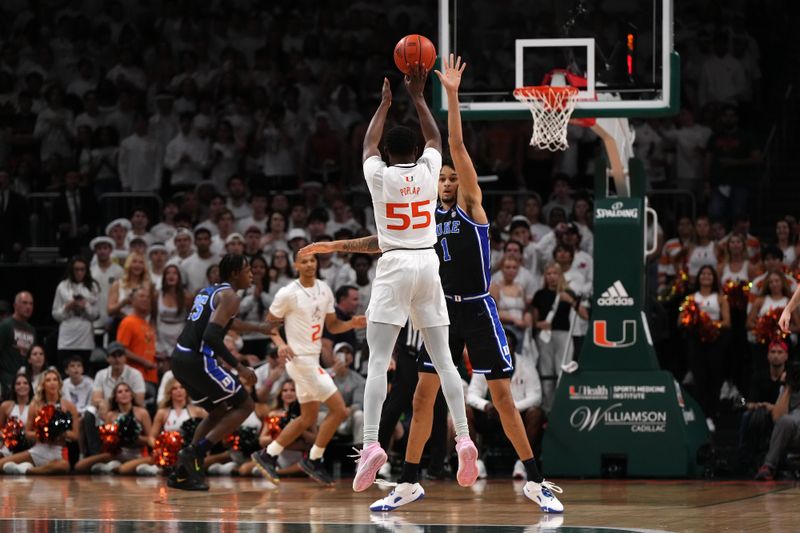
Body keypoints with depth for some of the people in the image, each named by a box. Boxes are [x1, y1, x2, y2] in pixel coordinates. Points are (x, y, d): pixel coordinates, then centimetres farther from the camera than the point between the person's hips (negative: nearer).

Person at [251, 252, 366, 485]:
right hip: (301, 359, -8)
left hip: (313, 359, 8)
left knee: (308, 418, 16)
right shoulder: (288, 293, -12)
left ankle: (268, 456, 23)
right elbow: (269, 323, -4)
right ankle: (314, 461, 1)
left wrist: (352, 324, -6)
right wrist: (280, 343, -22)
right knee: (339, 410, -11)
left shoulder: (325, 289, 8)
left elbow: (332, 325, 13)